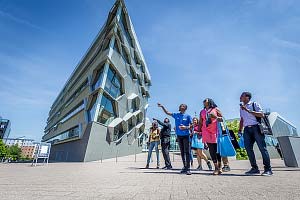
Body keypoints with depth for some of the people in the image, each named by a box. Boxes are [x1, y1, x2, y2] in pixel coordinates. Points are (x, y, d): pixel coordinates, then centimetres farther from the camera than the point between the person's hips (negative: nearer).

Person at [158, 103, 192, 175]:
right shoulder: (176, 115, 6)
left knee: (187, 152, -4)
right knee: (182, 152, 11)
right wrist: (162, 106, -1)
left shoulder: (188, 116, -4)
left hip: (186, 135, -4)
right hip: (179, 135, 4)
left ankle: (188, 168, 2)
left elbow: (191, 126, -4)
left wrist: (186, 127, -23)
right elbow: (167, 112, 9)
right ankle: (184, 167, 22)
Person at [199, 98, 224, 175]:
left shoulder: (216, 109, 9)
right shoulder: (202, 111, 17)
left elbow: (222, 118, 6)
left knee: (217, 149, -1)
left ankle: (219, 167, 10)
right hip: (206, 132, 3)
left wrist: (216, 117, -13)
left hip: (215, 131, -2)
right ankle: (216, 167, 6)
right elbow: (200, 122, 17)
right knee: (211, 150, 1)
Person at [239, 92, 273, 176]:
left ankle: (268, 169, 5)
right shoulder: (241, 107, 18)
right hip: (247, 129, 5)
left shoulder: (255, 104, 2)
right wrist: (240, 130, 16)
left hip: (256, 127, -5)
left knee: (262, 148, -4)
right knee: (248, 148, 1)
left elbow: (261, 114, -10)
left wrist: (248, 111, -17)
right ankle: (254, 168, 11)